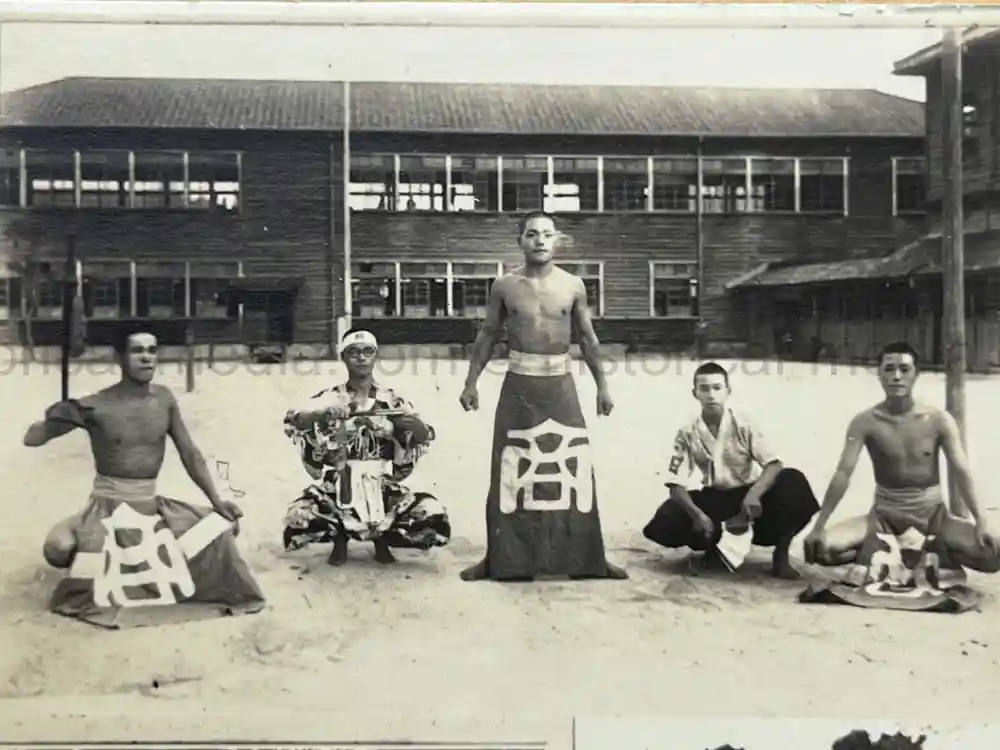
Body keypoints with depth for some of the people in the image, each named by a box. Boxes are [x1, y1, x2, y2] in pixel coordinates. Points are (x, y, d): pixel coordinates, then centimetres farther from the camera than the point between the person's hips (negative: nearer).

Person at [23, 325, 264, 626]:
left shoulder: (164, 399, 1)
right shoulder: (96, 406, -10)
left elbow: (190, 453, 3)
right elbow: (31, 439, -7)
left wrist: (216, 500, -5)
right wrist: (56, 418, -28)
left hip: (153, 506, 3)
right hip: (107, 506, -3)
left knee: (223, 525, -9)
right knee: (57, 547, -31)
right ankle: (95, 565, 6)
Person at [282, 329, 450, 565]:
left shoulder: (392, 401, 5)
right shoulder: (329, 398, 1)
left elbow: (425, 439, 1)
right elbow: (291, 423, -12)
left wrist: (415, 425, -22)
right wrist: (321, 414, -32)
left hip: (381, 488, 1)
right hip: (337, 488, -1)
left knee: (435, 517, -21)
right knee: (297, 518, -28)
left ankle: (382, 538, 11)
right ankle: (339, 536, 8)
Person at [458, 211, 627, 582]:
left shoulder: (573, 285, 2)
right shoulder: (504, 286, 0)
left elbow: (588, 338, 9)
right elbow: (488, 335, 8)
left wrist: (602, 386, 7)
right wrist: (471, 381, 4)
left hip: (560, 385, 1)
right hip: (518, 384, 0)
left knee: (574, 468, 1)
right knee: (509, 471, 2)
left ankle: (587, 559, 11)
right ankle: (501, 558, 13)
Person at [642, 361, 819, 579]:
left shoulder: (743, 426, -12)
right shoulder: (687, 435, -8)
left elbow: (774, 465, -22)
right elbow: (675, 485, -11)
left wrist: (754, 494, -42)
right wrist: (697, 514, -31)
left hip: (749, 496, -1)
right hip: (714, 500, 1)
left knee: (793, 482, -31)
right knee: (665, 523, -25)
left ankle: (781, 555, -10)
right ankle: (713, 545, 7)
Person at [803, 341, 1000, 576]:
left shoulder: (939, 420, -7)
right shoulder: (865, 422, -9)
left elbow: (962, 472, -9)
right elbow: (843, 474, -14)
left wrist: (980, 521, -23)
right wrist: (819, 527, -21)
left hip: (933, 513, 1)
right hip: (885, 514, -1)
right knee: (820, 547, -25)